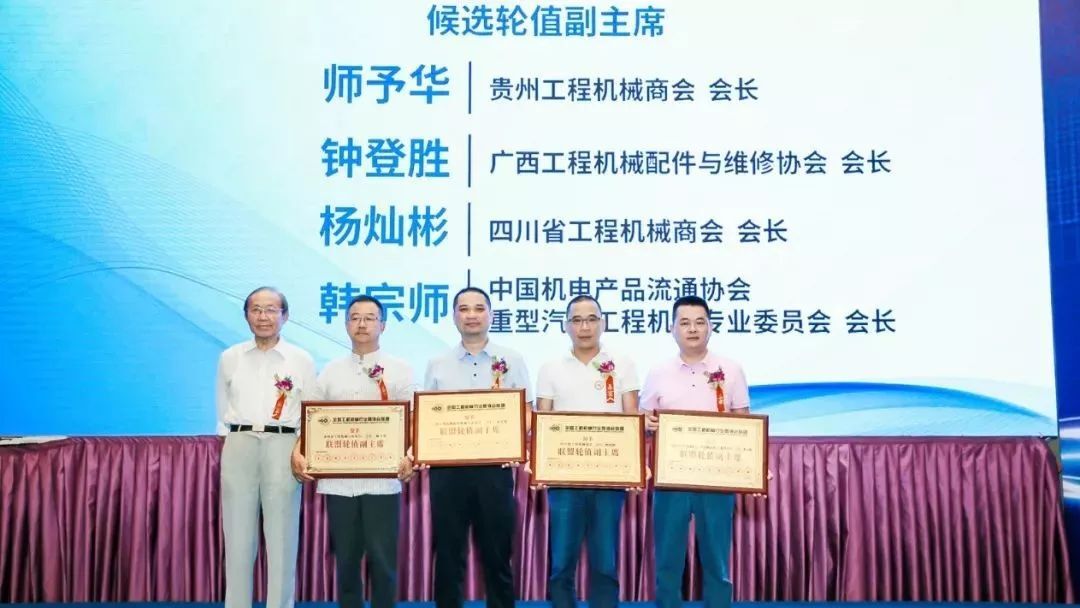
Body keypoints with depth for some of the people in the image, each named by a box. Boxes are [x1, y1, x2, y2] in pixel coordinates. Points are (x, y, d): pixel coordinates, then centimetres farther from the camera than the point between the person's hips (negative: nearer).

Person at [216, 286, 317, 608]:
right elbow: (223, 409, 16)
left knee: (281, 539, 1)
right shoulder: (229, 358, 9)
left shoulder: (302, 360, 4)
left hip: (283, 448, -1)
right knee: (238, 538, 4)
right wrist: (235, 439, 8)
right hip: (239, 448, 2)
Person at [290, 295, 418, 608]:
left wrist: (409, 456, -19)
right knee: (346, 558, 10)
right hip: (338, 480, 3)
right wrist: (298, 452, -6)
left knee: (382, 558, 0)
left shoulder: (400, 370, 4)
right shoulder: (331, 371, 12)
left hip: (382, 480, -3)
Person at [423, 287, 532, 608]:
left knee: (497, 554, 6)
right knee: (448, 554, 7)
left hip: (494, 467, -1)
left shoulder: (512, 361, 6)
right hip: (447, 467, 1)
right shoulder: (437, 365, 10)